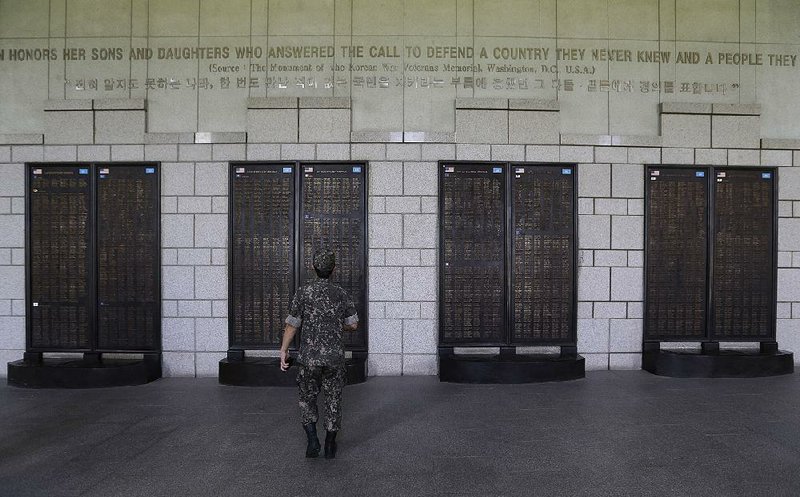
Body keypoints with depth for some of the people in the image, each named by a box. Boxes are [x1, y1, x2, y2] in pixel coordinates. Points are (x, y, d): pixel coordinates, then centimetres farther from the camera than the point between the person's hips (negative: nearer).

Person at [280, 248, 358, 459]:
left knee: (308, 398, 16)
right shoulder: (341, 293, -2)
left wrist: (283, 350, 5)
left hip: (309, 356, -1)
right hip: (334, 356, 1)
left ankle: (312, 440, 3)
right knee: (333, 400, 12)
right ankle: (330, 446, 18)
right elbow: (353, 324, 4)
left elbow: (292, 324, -6)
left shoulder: (303, 292, -7)